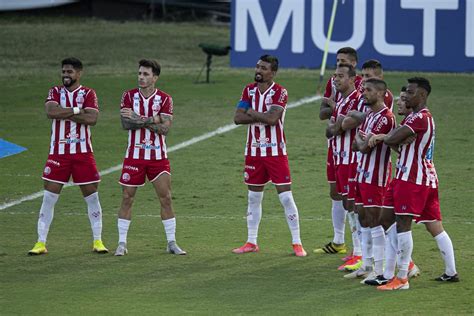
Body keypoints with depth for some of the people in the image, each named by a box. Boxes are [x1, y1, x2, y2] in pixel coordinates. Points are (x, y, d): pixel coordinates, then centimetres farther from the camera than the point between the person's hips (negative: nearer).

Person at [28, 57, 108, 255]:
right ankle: (41, 243, 2)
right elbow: (51, 111, -15)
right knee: (49, 197, -2)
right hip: (58, 152, 1)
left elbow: (92, 118, -16)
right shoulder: (55, 92, 6)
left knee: (91, 196, 4)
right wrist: (76, 110, -14)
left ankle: (97, 241, 13)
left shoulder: (88, 94, 2)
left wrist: (63, 113, -14)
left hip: (82, 152, -1)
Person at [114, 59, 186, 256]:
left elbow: (164, 128, -14)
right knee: (127, 199, 1)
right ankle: (122, 243, 9)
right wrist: (151, 120, -18)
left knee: (166, 199, -1)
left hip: (158, 156, 0)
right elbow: (125, 124, -12)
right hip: (134, 156, 0)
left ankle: (172, 243, 8)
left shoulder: (164, 99, -2)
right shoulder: (129, 96, 1)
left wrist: (138, 119, -17)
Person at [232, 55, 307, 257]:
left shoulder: (279, 92, -10)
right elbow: (238, 118, -4)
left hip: (275, 151, -5)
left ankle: (297, 243, -1)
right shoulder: (249, 90, 6)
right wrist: (262, 116, -14)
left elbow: (272, 118, -24)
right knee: (253, 197, 11)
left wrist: (251, 113, -9)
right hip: (254, 151, 5)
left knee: (286, 197, -6)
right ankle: (251, 243, 19)